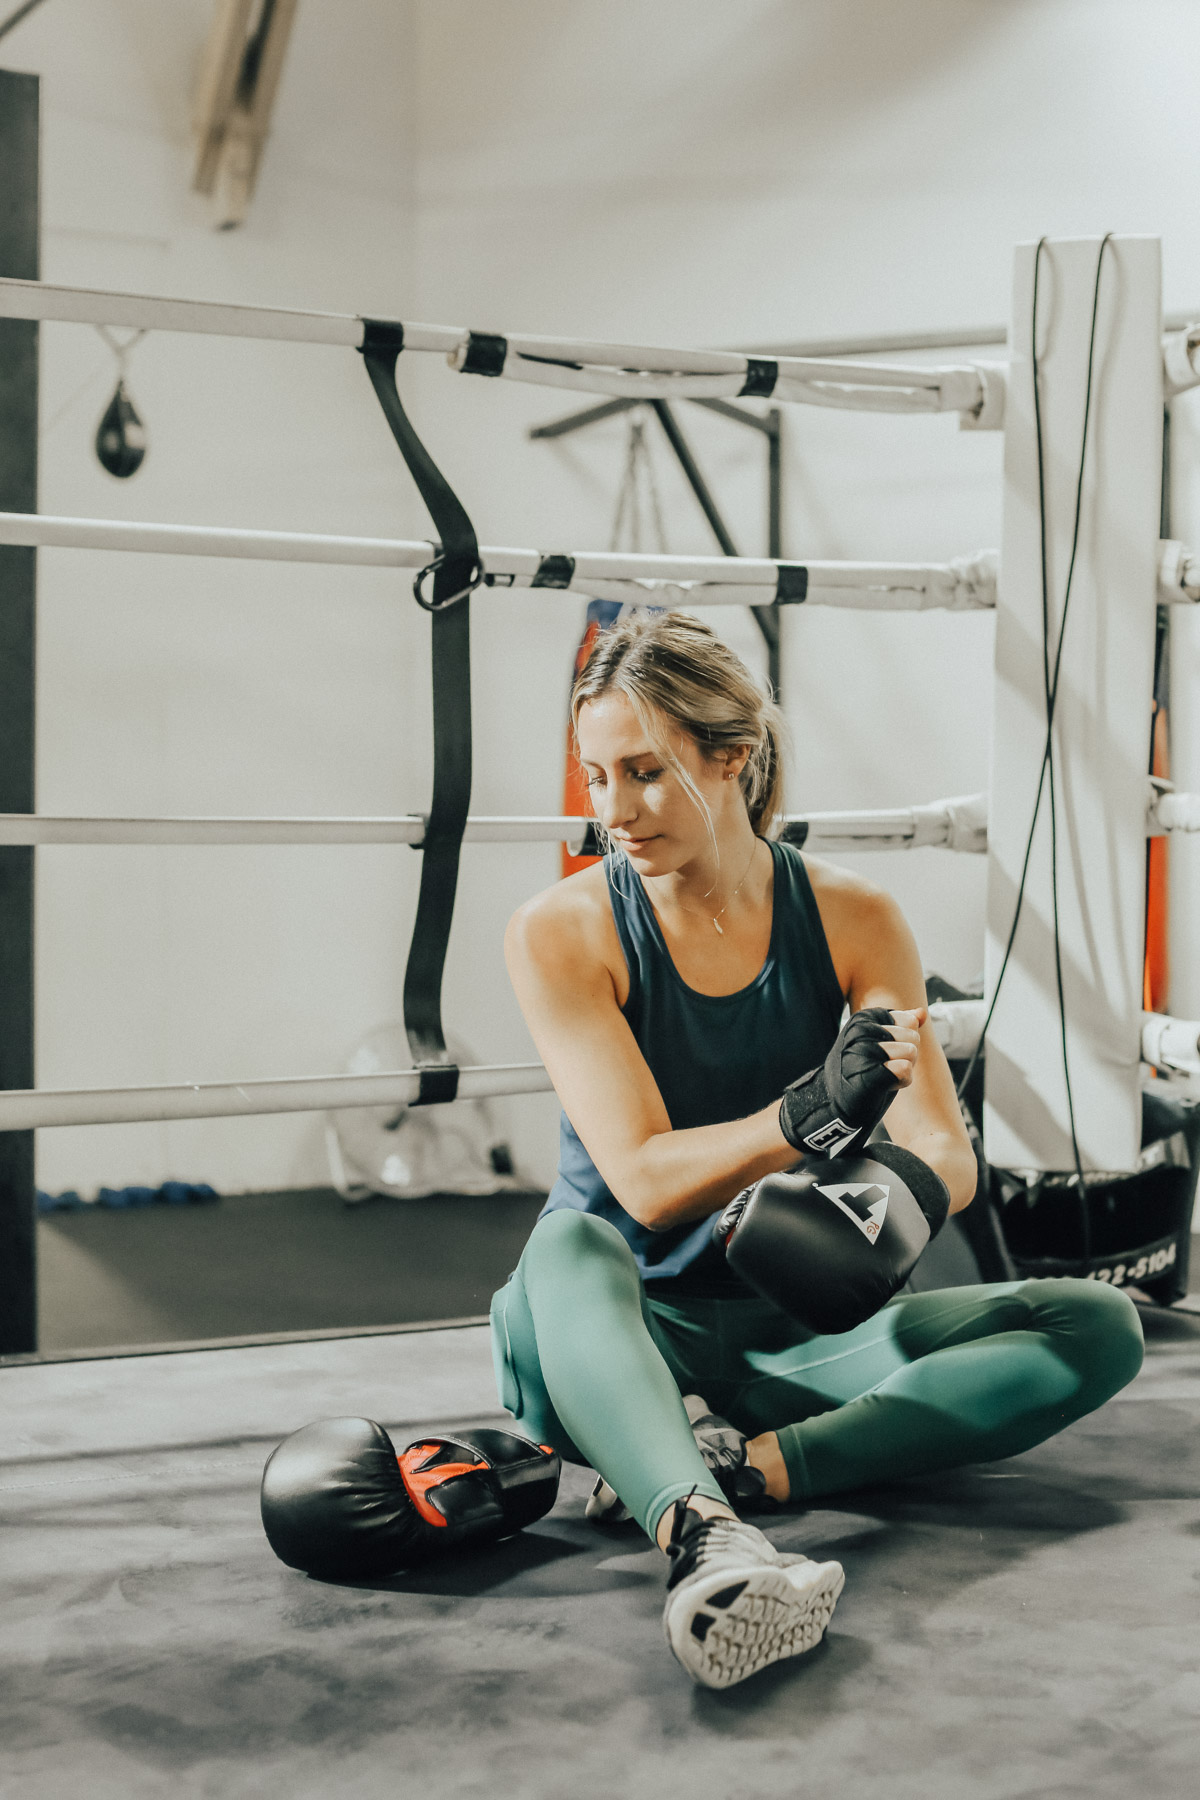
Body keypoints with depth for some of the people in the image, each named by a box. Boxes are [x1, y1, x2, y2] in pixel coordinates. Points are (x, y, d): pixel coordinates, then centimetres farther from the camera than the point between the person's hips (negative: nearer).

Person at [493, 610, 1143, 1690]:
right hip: (625, 1342, -3)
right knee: (568, 1248, -38)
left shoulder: (853, 919, -2)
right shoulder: (562, 934, -9)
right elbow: (644, 1181, -20)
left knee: (1097, 1328, -18)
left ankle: (748, 1467, -31)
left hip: (792, 1336, 3)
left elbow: (947, 1162, -7)